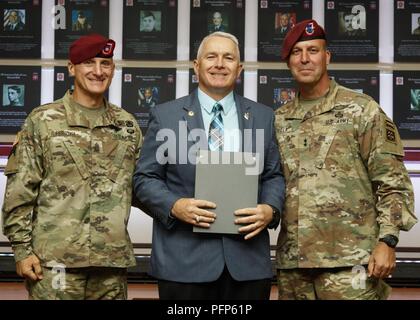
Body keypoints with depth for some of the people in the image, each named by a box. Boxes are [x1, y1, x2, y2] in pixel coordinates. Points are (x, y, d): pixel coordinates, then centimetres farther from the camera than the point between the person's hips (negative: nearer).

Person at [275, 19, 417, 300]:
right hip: (292, 261, 4)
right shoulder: (279, 120, 14)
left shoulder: (362, 110, 2)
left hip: (349, 260, -4)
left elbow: (392, 182, -2)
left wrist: (387, 240, -10)